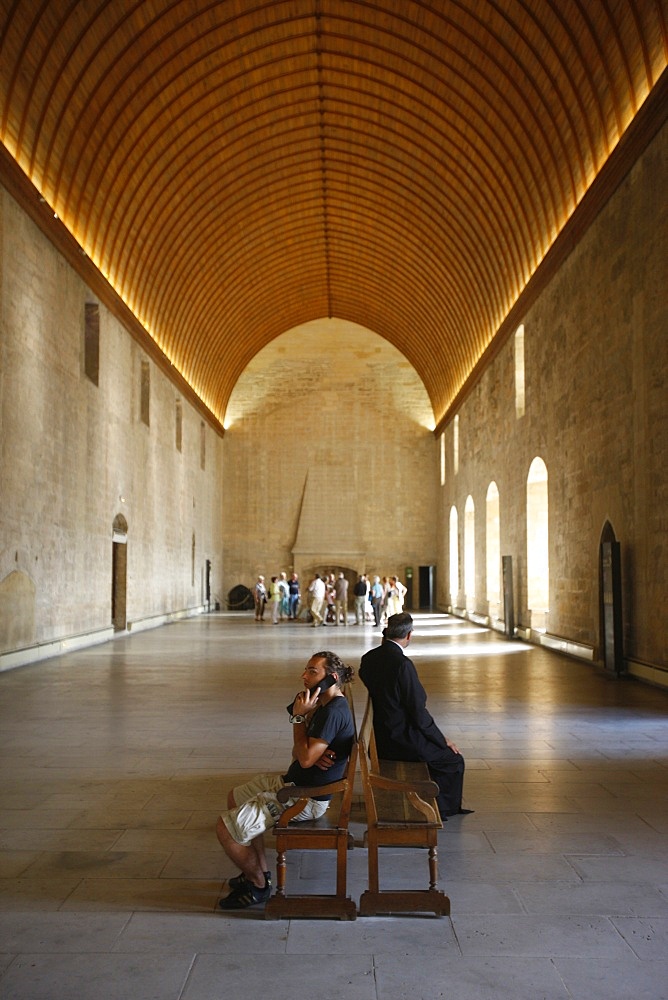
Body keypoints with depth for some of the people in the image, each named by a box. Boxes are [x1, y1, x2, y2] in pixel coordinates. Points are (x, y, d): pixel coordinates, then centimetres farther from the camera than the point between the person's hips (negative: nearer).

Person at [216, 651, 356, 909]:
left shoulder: (334, 711, -24)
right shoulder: (323, 704, 7)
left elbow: (305, 759, -28)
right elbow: (298, 754, 9)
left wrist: (300, 717, -19)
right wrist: (313, 754, -14)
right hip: (292, 781, 11)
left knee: (226, 826, -11)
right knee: (235, 797, 25)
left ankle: (258, 885, 10)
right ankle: (259, 870, 27)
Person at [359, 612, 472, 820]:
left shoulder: (369, 658, 0)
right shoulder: (402, 664, -24)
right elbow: (418, 712, -20)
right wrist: (442, 740, -6)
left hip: (380, 739, 9)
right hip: (402, 739, -9)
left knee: (437, 747, 28)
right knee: (453, 760, 10)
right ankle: (441, 810, 23)